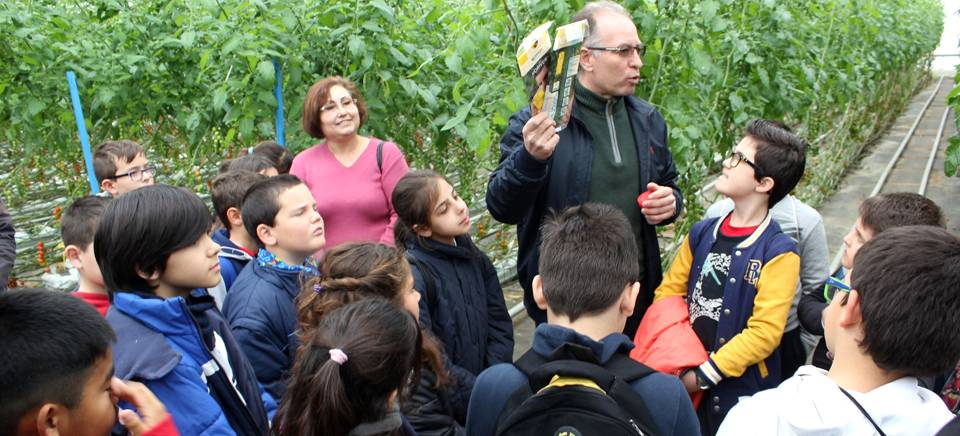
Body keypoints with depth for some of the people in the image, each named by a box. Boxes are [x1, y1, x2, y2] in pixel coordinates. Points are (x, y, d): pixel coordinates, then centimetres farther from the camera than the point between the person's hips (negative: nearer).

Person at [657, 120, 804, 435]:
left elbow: (764, 332, -18)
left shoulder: (778, 252, -14)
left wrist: (705, 374, -18)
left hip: (740, 390, -4)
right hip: (683, 380, 4)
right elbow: (668, 293, 4)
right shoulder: (702, 233, 1)